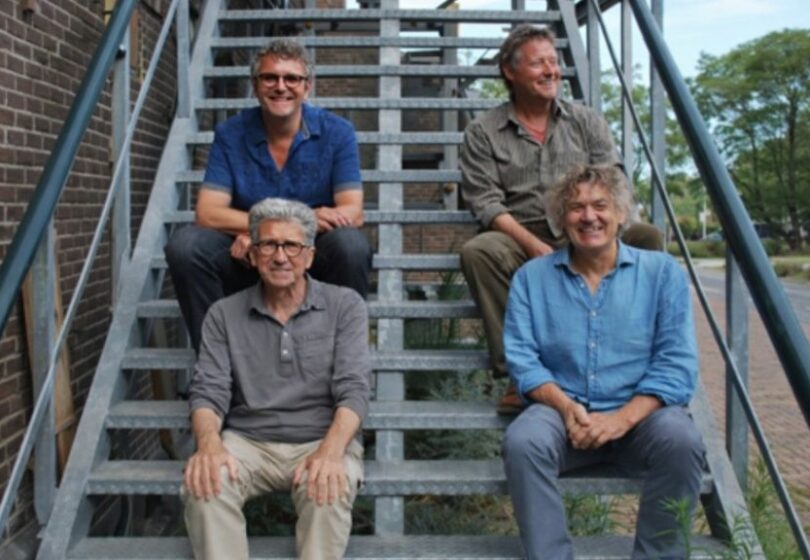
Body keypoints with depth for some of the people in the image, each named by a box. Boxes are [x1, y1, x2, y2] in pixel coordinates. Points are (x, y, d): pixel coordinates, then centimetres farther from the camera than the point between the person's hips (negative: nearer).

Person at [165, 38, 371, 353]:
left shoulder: (336, 133, -4)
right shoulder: (230, 135, -2)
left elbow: (352, 213, -14)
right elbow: (208, 213, -11)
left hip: (314, 257, -1)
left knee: (350, 244, -33)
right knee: (185, 244, -24)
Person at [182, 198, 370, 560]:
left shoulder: (344, 306, 4)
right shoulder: (224, 314, 10)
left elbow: (353, 389, -6)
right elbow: (208, 391, 1)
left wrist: (331, 450, -26)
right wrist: (209, 443, -23)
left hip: (322, 441, -1)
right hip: (248, 442, 2)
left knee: (328, 490, -35)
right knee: (204, 484, -30)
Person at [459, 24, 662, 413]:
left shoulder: (586, 122, 15)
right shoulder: (483, 132, 7)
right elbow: (486, 204, -4)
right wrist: (533, 246, -20)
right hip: (520, 238, -2)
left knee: (645, 237, -26)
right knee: (477, 251, -34)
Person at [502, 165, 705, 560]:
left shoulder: (662, 272, 7)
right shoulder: (532, 277, 11)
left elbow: (676, 364, -1)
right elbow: (522, 358, 2)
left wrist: (622, 419, -16)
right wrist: (565, 407, -16)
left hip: (640, 412, 0)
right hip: (562, 411, 0)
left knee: (680, 440, -32)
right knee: (523, 441, -31)